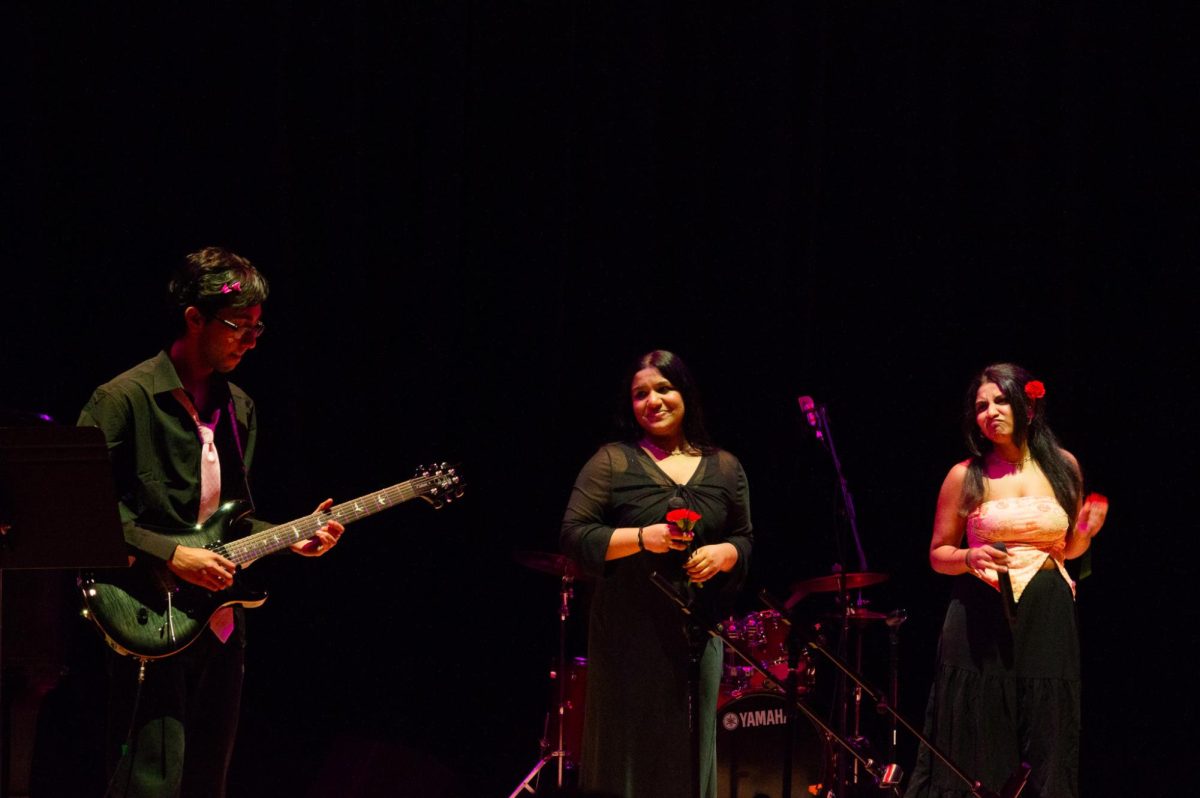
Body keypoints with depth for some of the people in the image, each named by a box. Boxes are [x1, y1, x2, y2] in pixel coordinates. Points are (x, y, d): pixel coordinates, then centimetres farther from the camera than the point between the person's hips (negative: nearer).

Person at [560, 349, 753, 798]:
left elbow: (745, 539, 16)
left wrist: (723, 554, -7)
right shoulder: (612, 462, 1)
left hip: (698, 635, 3)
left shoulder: (724, 468, 11)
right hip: (629, 636, -3)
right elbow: (574, 537, -5)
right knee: (630, 755, -3)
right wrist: (642, 538, -18)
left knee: (690, 755, 5)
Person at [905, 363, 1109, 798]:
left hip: (1047, 620, 2)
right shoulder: (965, 476, -1)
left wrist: (1087, 530, -3)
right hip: (981, 620, -2)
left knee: (1046, 752, 3)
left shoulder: (1062, 466, 6)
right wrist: (970, 558, -13)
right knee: (976, 751, -1)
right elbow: (938, 554, 7)